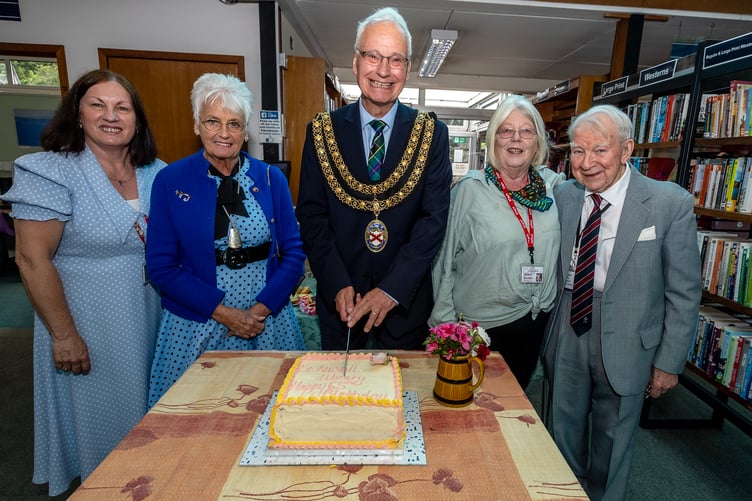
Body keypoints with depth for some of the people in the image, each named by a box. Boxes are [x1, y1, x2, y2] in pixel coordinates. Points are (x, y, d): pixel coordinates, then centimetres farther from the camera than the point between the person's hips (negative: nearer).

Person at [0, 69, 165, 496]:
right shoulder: (51, 172, -12)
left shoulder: (157, 174, 2)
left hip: (153, 317, 5)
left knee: (147, 418, 20)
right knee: (99, 418, 13)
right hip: (89, 326, -4)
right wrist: (64, 335, -14)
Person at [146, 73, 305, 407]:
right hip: (197, 326, -1)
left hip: (269, 322, 2)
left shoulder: (271, 179, 1)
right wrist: (223, 312, -12)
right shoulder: (170, 181, -3)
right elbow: (161, 266, -4)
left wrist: (261, 309, -11)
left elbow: (294, 252, 0)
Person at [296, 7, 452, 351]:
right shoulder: (323, 130, -2)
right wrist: (337, 285, -14)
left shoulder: (432, 133, -4)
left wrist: (392, 288, -18)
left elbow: (434, 218, -10)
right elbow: (311, 215, -4)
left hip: (406, 300, 0)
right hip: (338, 299, 1)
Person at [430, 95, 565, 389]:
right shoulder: (471, 189, -13)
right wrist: (445, 323, -10)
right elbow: (444, 258, -11)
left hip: (537, 321, 4)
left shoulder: (553, 185, -2)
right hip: (482, 325, -4)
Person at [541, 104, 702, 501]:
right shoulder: (562, 196, -4)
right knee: (564, 433, 21)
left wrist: (669, 362, -5)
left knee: (612, 443, 19)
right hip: (566, 338, 3)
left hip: (624, 347, -2)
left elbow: (684, 293, -7)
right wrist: (545, 329, -1)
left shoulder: (671, 203, -12)